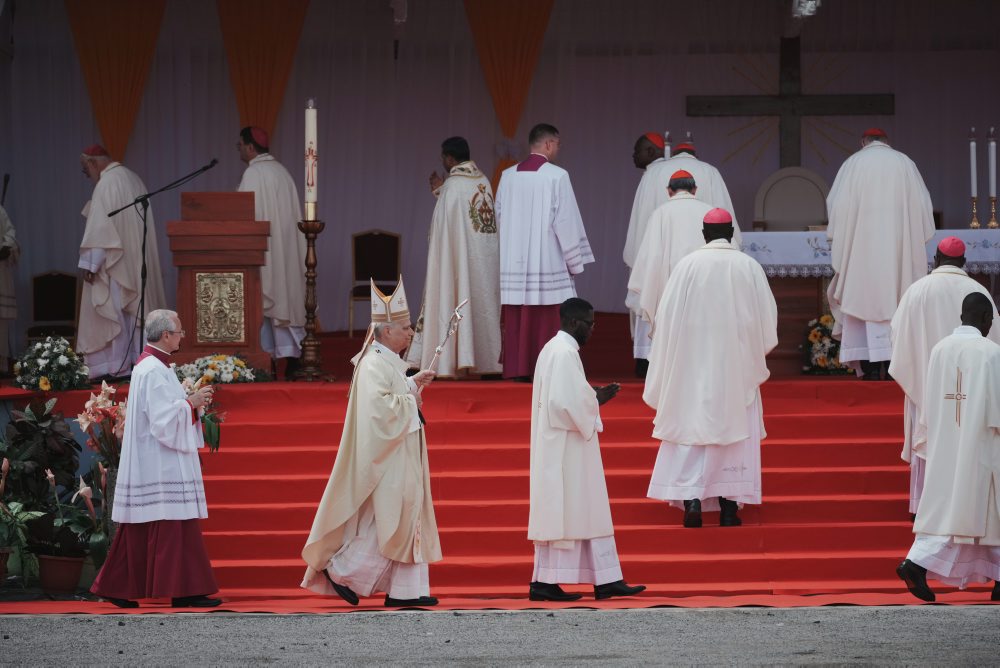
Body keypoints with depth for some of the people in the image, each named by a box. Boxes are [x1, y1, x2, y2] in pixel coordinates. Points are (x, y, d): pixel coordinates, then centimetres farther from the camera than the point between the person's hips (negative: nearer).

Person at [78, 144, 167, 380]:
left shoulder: (106, 184, -14)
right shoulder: (133, 179, 14)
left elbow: (99, 228, -18)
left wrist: (90, 263, -16)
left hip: (115, 263, -9)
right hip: (139, 262, 9)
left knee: (112, 314, -5)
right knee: (135, 312, 9)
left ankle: (115, 365, -6)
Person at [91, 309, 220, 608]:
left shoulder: (147, 365, 16)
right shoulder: (155, 371, -17)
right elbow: (163, 418, -21)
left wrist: (189, 400, 11)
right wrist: (191, 402, -11)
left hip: (147, 466, 11)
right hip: (162, 464, -11)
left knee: (139, 532, 12)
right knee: (174, 524, -9)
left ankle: (116, 587, 14)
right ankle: (182, 591, -9)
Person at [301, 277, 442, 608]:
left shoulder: (388, 362, 14)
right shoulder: (374, 364, -18)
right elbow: (378, 406, -27)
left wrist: (412, 384, 13)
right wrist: (410, 401, -15)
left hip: (400, 457, 11)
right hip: (386, 456, -11)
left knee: (407, 519, 8)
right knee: (387, 521, -7)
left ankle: (405, 591, 9)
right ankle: (342, 571, 2)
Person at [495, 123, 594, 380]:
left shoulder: (508, 176, 6)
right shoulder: (557, 176, -8)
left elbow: (499, 217, 11)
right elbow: (567, 221, -9)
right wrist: (575, 261, -1)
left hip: (514, 262, 5)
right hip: (548, 261, -5)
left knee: (516, 320, 7)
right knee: (548, 320, -1)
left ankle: (517, 369, 8)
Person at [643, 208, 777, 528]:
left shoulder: (687, 265, -5)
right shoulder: (749, 266, -3)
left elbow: (667, 316, -4)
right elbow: (767, 315, 3)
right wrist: (754, 351, 21)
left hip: (693, 361, -1)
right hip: (736, 365, 1)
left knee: (691, 427, 4)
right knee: (733, 428, 7)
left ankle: (691, 499, -10)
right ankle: (729, 504, 5)